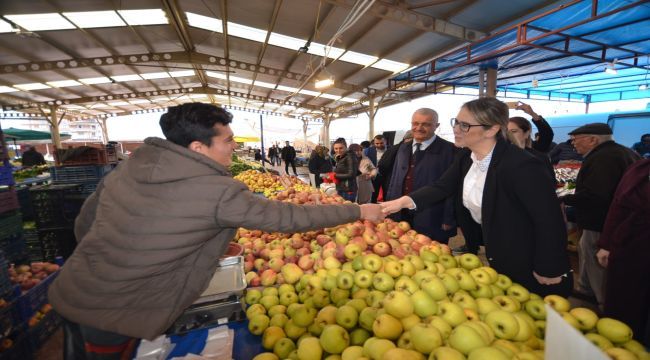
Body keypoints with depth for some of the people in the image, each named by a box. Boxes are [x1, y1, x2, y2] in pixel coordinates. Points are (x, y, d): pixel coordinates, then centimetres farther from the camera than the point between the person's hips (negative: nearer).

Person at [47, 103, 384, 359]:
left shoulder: (129, 167, -3)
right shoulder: (219, 192, -24)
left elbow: (84, 224, 7)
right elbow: (287, 217, -19)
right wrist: (358, 211, -7)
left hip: (69, 293, 7)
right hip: (114, 314, -7)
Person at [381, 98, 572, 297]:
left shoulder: (521, 165, -30)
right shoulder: (466, 156, -7)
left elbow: (549, 220, -26)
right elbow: (442, 186, -7)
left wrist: (548, 272, -17)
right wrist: (404, 201, -22)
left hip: (526, 267, -7)